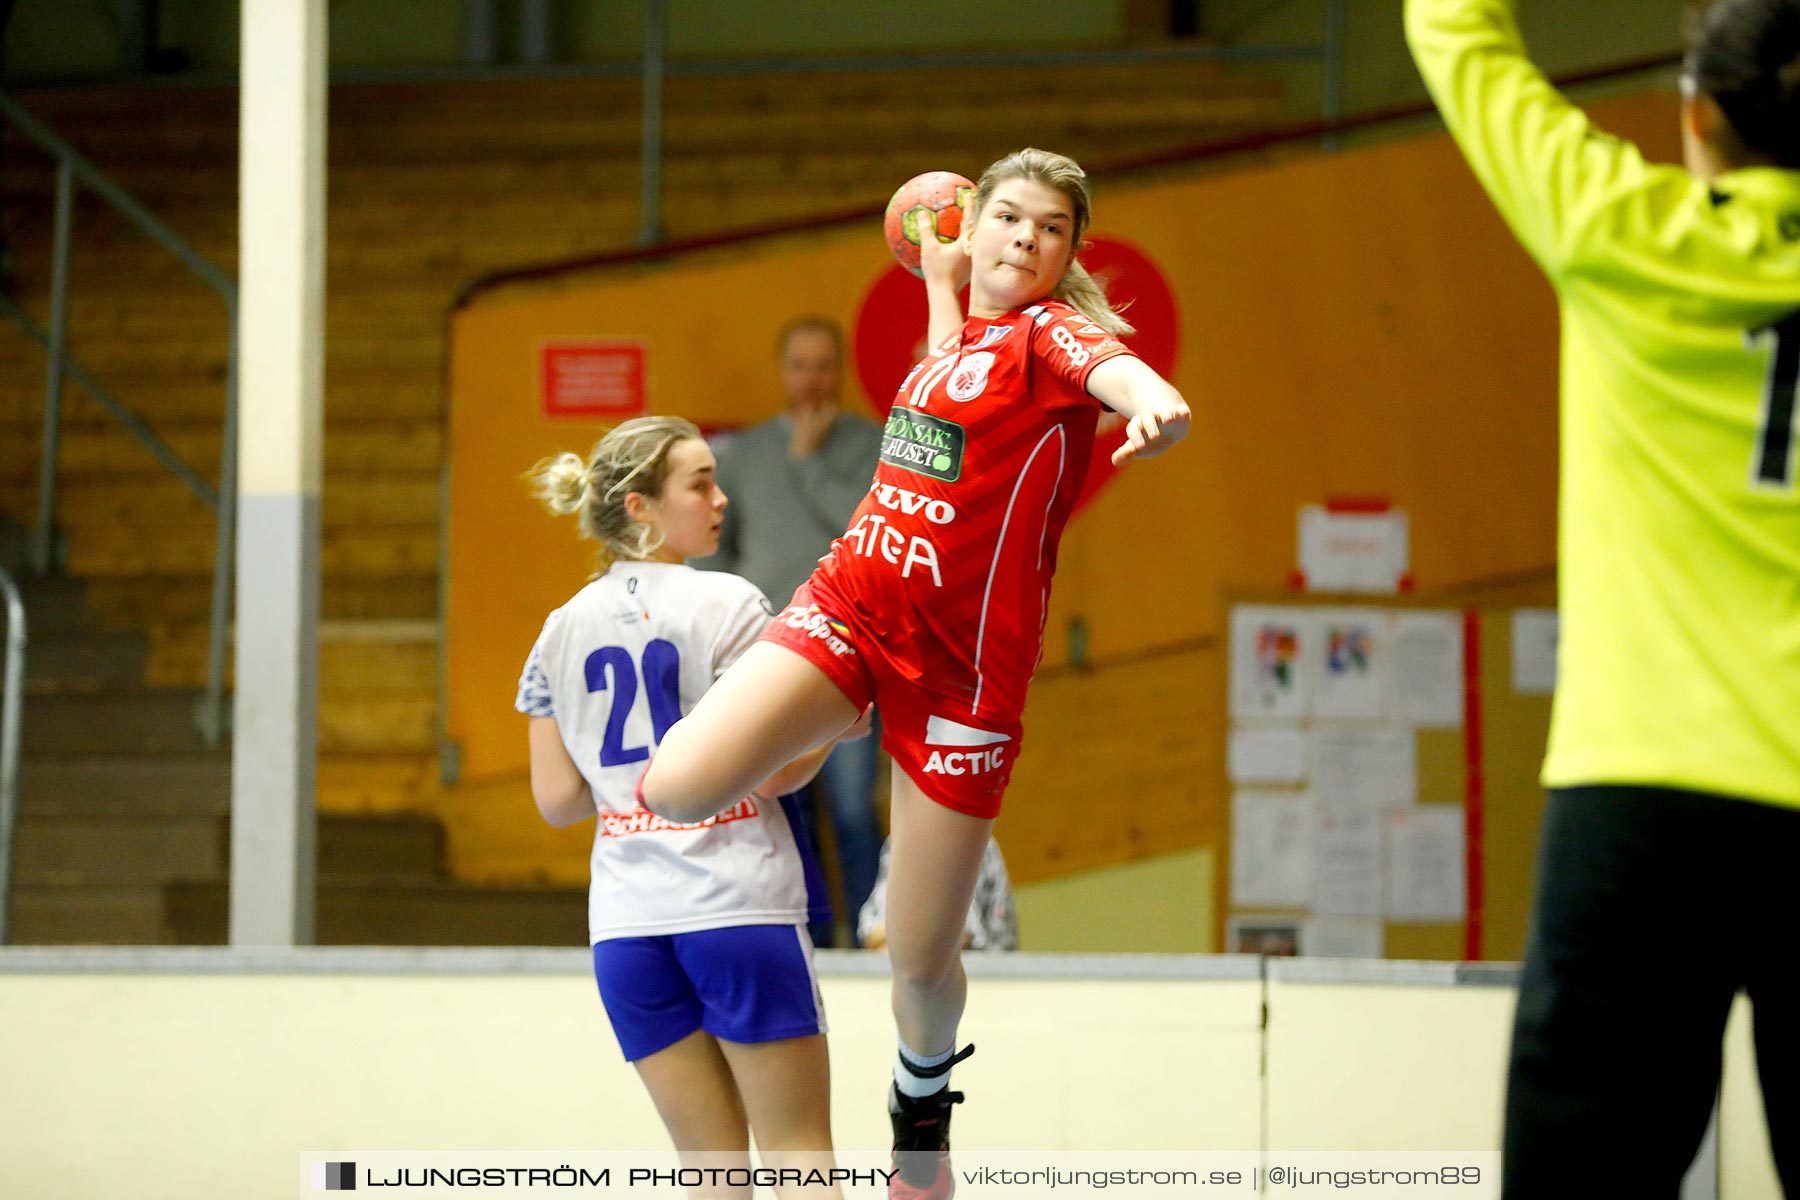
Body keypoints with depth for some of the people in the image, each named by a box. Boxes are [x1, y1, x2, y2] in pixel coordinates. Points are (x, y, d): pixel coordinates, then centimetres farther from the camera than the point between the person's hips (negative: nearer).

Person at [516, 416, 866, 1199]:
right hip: (738, 904, -5)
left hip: (625, 920, 5)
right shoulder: (725, 606, -6)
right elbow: (768, 772, -11)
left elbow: (557, 798, 9)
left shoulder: (563, 632, 10)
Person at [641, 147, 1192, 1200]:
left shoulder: (1050, 332, -7)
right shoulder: (960, 332, 11)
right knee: (676, 787, -20)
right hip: (849, 601, 5)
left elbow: (1121, 370, -32)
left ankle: (924, 1088, 34)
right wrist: (941, 277, 41)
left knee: (920, 961, -1)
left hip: (962, 657, -5)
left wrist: (1156, 404, -54)